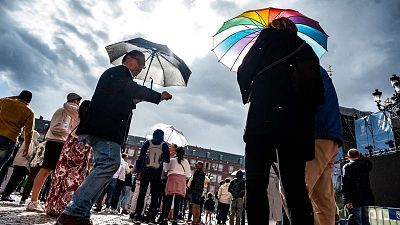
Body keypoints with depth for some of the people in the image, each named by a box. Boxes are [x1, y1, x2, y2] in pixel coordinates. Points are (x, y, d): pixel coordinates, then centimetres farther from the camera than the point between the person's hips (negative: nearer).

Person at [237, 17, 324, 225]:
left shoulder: (270, 36, 16)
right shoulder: (305, 47, 28)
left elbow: (244, 72, 5)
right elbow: (319, 94, 18)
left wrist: (247, 93, 21)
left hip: (264, 116, -5)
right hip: (298, 125, 5)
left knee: (256, 184, -6)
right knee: (295, 186, 4)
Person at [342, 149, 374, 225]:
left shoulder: (347, 167, -8)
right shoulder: (365, 165, 6)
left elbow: (345, 185, -15)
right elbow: (370, 164, 35)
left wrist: (347, 200, -16)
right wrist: (361, 156, 36)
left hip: (355, 200, -5)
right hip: (366, 199, 5)